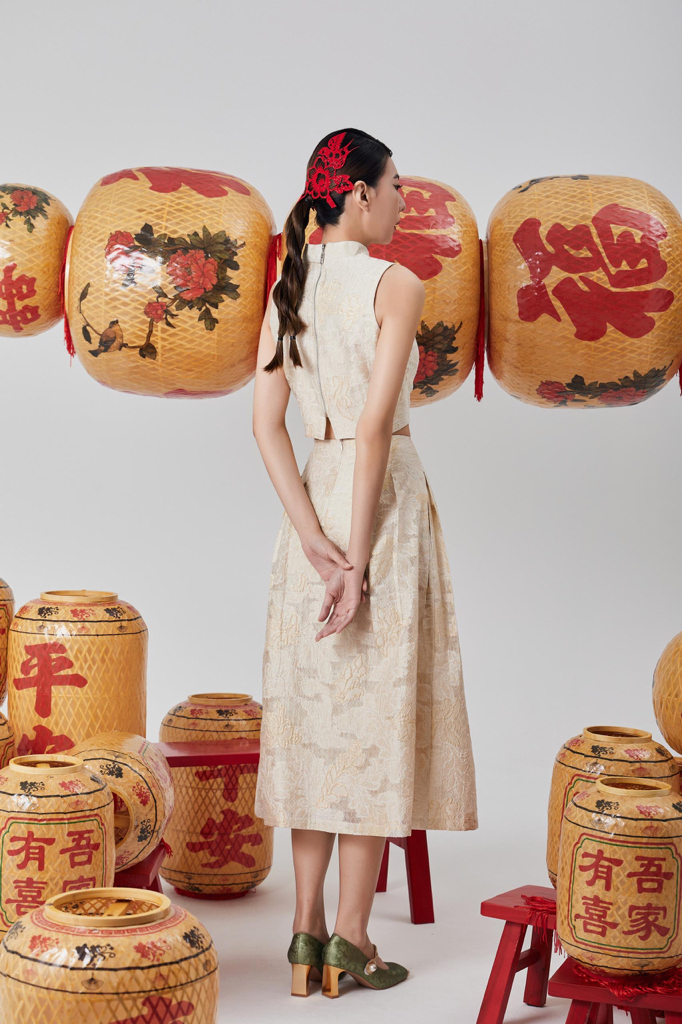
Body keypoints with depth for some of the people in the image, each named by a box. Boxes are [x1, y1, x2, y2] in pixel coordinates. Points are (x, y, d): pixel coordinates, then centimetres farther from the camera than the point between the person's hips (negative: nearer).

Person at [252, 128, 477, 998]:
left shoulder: (287, 288, 8)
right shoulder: (394, 286, -10)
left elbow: (265, 421, 1)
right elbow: (375, 425, -18)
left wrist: (312, 536, -5)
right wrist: (359, 560, -16)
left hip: (314, 495, 6)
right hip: (384, 501, -6)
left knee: (317, 711, 10)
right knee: (375, 713, 1)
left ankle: (307, 933, 14)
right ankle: (349, 941, 7)